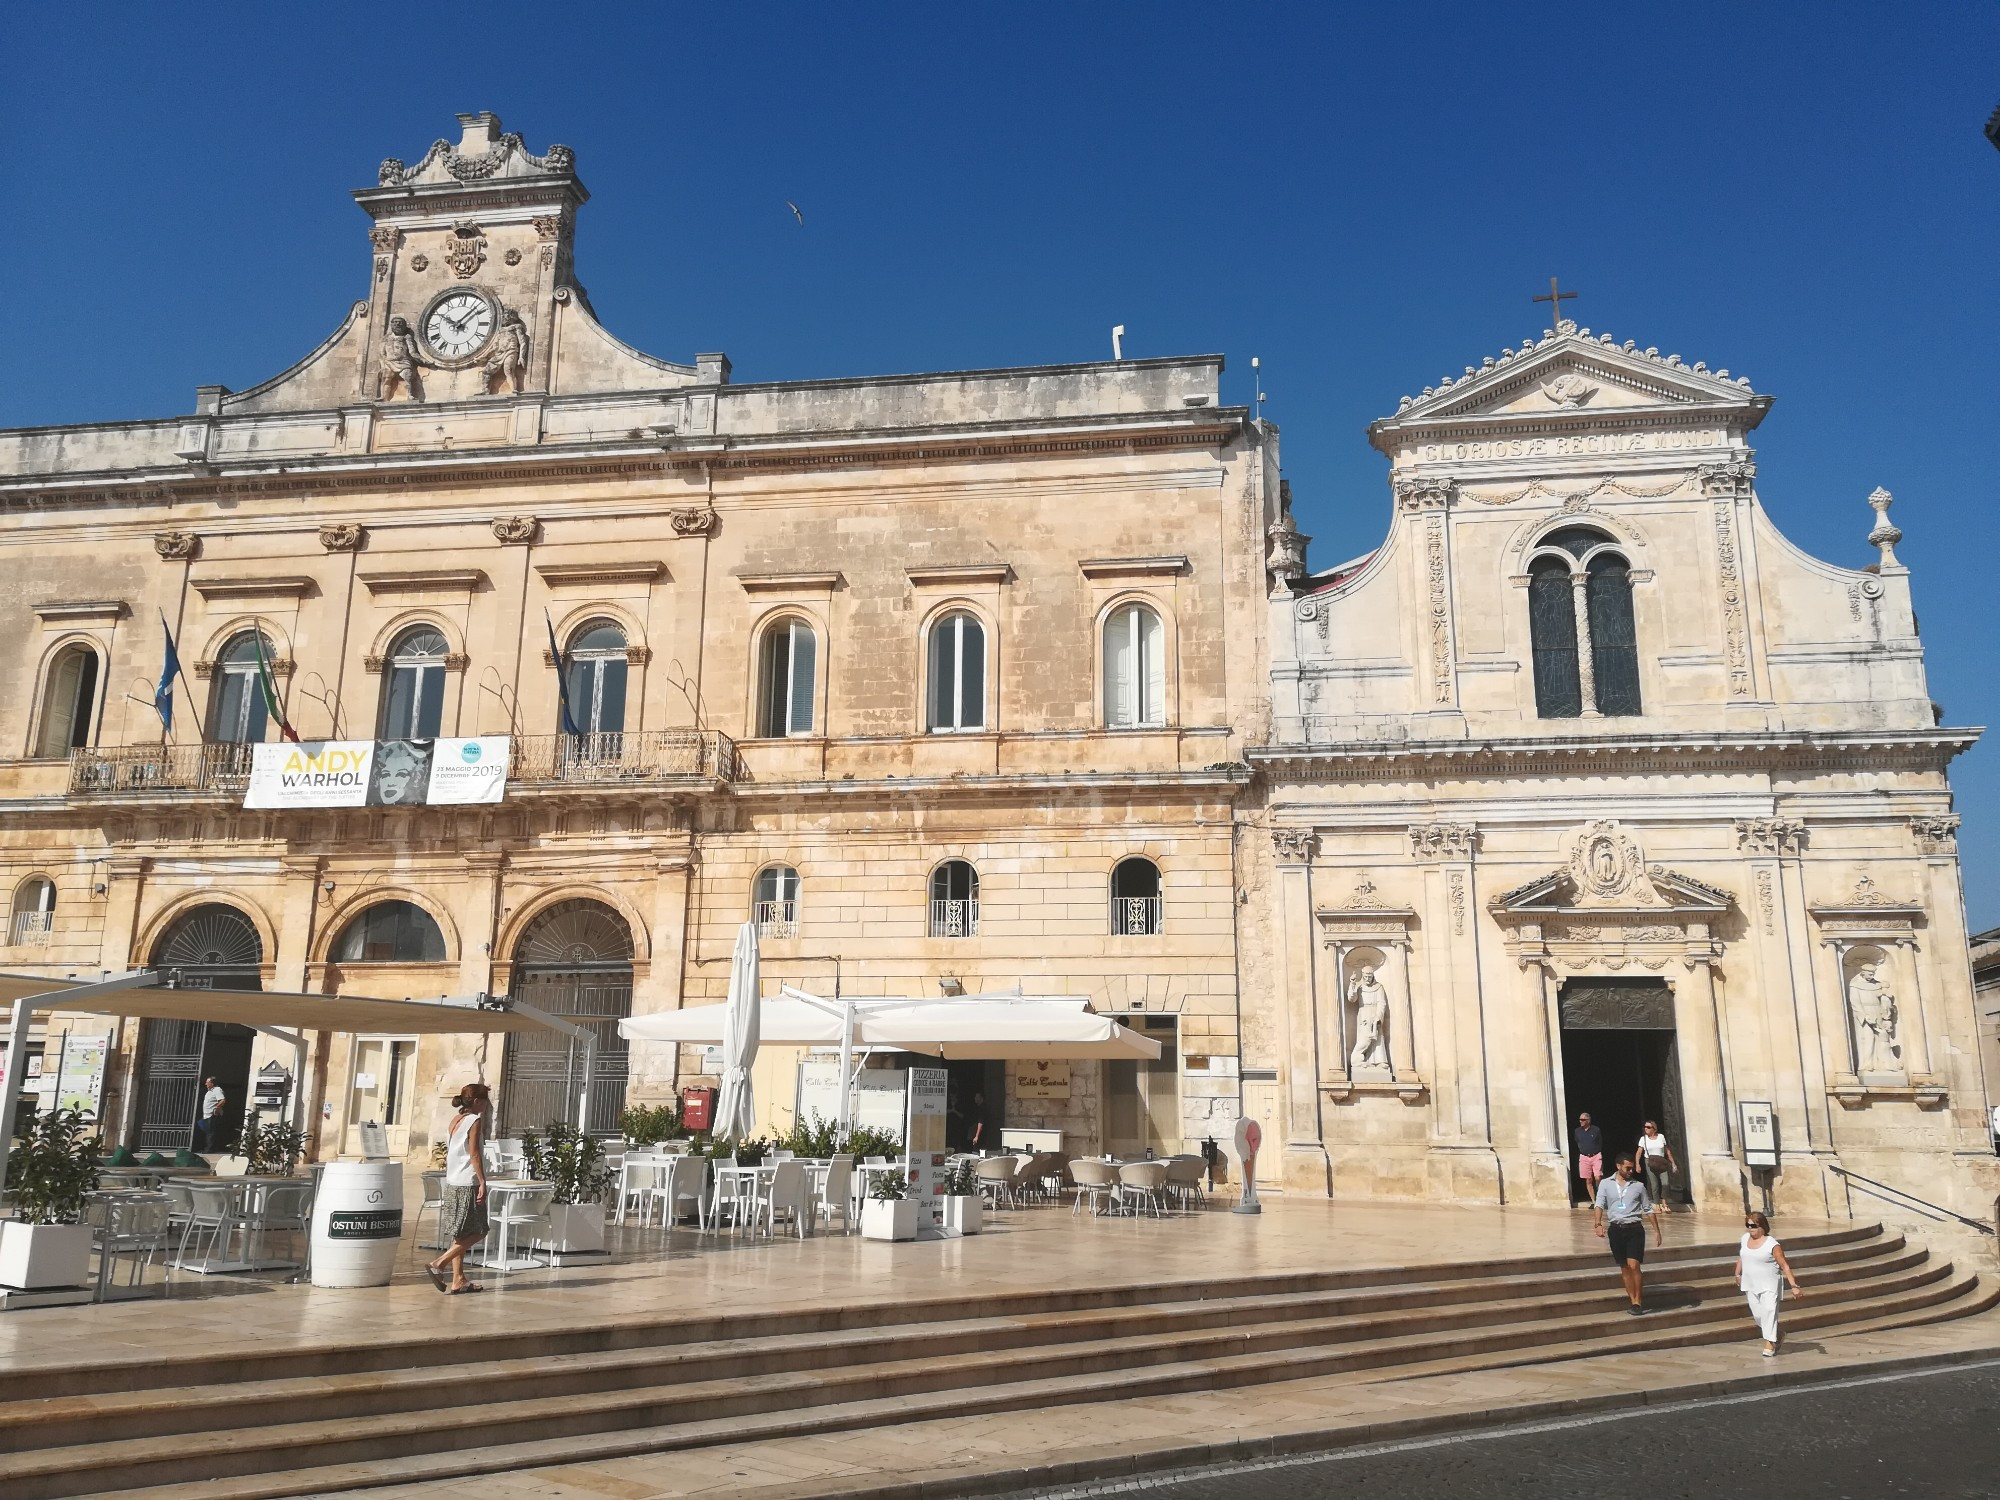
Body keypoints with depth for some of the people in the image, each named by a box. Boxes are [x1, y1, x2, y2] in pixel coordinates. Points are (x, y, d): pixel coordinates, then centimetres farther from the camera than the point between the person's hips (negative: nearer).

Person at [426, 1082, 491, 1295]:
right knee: (476, 1232, -1)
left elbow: (450, 1151, 14)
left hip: (452, 1182, 9)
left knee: (460, 1234, 11)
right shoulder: (475, 1120, -10)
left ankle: (458, 1280, 12)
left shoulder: (455, 1120, 13)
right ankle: (439, 1264, -8)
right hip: (468, 1183, -9)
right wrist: (482, 1182, -15)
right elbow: (474, 1153, -16)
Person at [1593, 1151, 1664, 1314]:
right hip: (1616, 1229, 1)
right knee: (1624, 1268, 7)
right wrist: (1599, 1224, -20)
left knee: (1634, 1265, -12)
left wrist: (1657, 1230, 9)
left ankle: (1638, 1301, 0)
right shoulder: (1606, 1184, 4)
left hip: (1634, 1229, -1)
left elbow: (1648, 1209, 12)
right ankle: (1634, 1302, 15)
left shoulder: (1638, 1186, 6)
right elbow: (1599, 1204, -5)